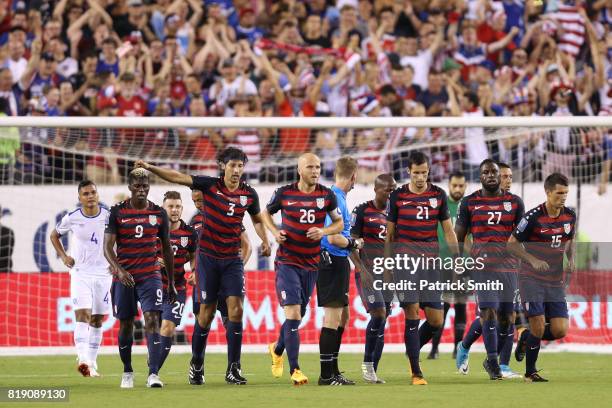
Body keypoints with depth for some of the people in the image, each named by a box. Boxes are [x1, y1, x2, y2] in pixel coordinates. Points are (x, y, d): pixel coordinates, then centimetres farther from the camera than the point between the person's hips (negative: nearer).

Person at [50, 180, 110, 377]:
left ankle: (92, 363, 18)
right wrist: (63, 256, 2)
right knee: (83, 315, -18)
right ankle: (83, 359, -30)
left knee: (97, 320, 7)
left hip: (103, 274, 2)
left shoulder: (109, 216, -3)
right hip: (80, 274, -2)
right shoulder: (72, 218, -4)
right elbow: (54, 235, 14)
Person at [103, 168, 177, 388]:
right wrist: (118, 270, -25)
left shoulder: (159, 213, 5)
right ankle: (127, 372, 25)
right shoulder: (117, 212, -2)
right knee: (126, 325, 7)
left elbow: (166, 249, 13)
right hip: (123, 277, 0)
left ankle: (153, 373, -21)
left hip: (150, 276, 0)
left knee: (152, 320, -15)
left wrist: (171, 283, 14)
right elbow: (108, 246, -7)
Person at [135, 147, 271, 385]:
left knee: (236, 310, -10)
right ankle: (196, 365, 18)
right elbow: (178, 178, -11)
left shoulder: (249, 194, 1)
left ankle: (233, 369, -5)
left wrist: (265, 241, 3)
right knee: (206, 313, 1)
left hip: (233, 259, 2)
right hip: (208, 257, -2)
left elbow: (257, 219, 19)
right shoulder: (210, 185, -6)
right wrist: (150, 168, -21)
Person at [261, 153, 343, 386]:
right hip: (287, 261, -4)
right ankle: (294, 370, -14)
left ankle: (277, 349, 43)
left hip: (312, 263, 4)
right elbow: (266, 213, 12)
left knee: (299, 314, 14)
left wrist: (323, 231, -10)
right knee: (293, 312, -15)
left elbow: (339, 223, 10)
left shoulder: (327, 196, 0)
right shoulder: (284, 194, -5)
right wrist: (275, 231, -6)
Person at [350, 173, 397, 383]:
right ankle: (367, 363, -3)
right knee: (378, 314, -17)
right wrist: (361, 269, -17)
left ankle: (372, 371, 7)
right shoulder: (362, 211, -4)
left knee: (382, 319, 3)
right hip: (368, 271, -5)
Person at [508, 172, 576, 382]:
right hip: (532, 279, -5)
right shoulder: (534, 216, -13)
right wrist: (533, 260, -18)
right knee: (539, 325, -12)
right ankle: (530, 372, 7)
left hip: (556, 282, 5)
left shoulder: (570, 216, 2)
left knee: (560, 330, -5)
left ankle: (527, 338, 25)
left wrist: (571, 260, 2)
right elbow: (512, 243, -6)